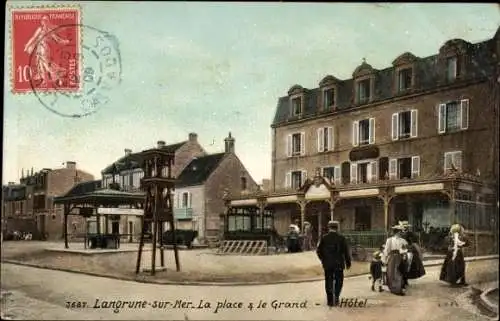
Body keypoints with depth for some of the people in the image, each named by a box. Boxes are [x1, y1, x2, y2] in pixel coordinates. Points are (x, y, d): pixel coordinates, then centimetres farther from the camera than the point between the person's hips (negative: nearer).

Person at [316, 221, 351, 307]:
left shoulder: (324, 238, -1)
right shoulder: (341, 238, -5)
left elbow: (319, 251, 3)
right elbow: (346, 251, -4)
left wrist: (323, 260, 18)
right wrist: (348, 263, 5)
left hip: (327, 264, 1)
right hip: (338, 264, -1)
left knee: (329, 282, 8)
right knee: (338, 281, 13)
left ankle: (330, 300, 9)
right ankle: (336, 297, -1)